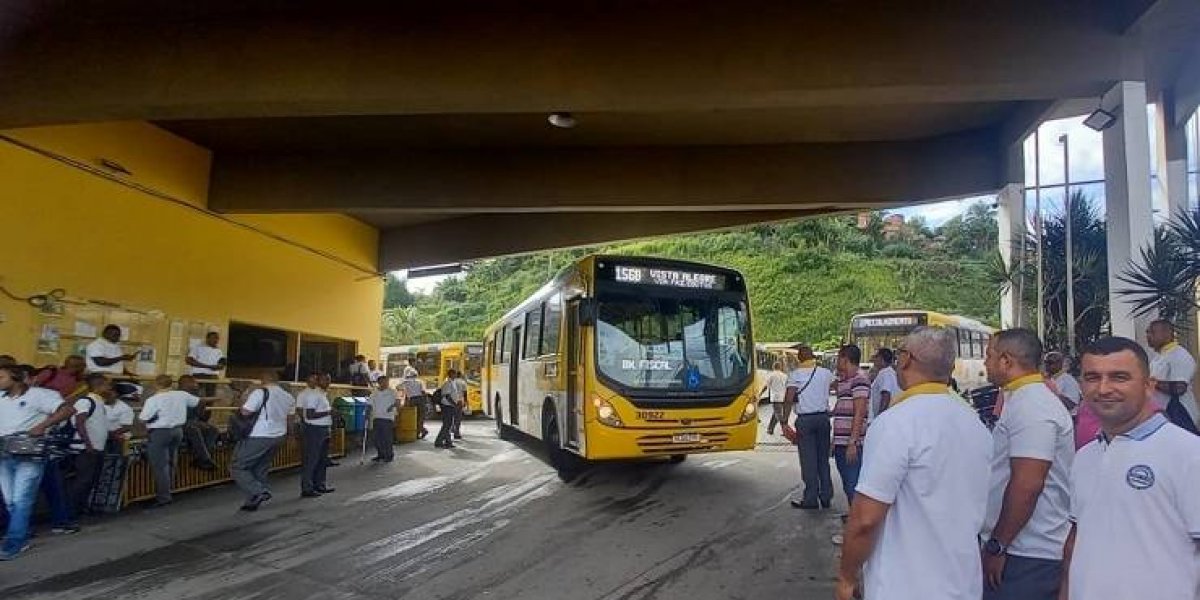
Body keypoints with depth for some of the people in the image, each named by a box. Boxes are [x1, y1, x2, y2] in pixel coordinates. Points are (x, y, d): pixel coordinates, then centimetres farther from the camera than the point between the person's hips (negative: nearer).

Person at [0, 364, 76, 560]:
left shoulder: (38, 395, -7)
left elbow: (68, 410, -16)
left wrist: (42, 426, -24)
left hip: (30, 456, -7)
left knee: (21, 501, -8)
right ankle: (21, 539, 22)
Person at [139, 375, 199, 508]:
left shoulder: (153, 400, -15)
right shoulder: (182, 395, 2)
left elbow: (144, 418, -14)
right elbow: (197, 402, 16)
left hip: (159, 433, -6)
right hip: (178, 430, 6)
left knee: (160, 466, -2)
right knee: (171, 463, 16)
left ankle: (163, 497, -1)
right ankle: (166, 492, 25)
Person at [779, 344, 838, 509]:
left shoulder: (795, 375, -7)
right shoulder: (826, 373, 2)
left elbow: (789, 399, -14)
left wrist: (784, 422, -12)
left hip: (805, 420, -4)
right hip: (823, 417, 4)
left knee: (808, 461, 2)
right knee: (823, 460, 13)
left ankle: (811, 500, 5)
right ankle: (826, 498, 18)